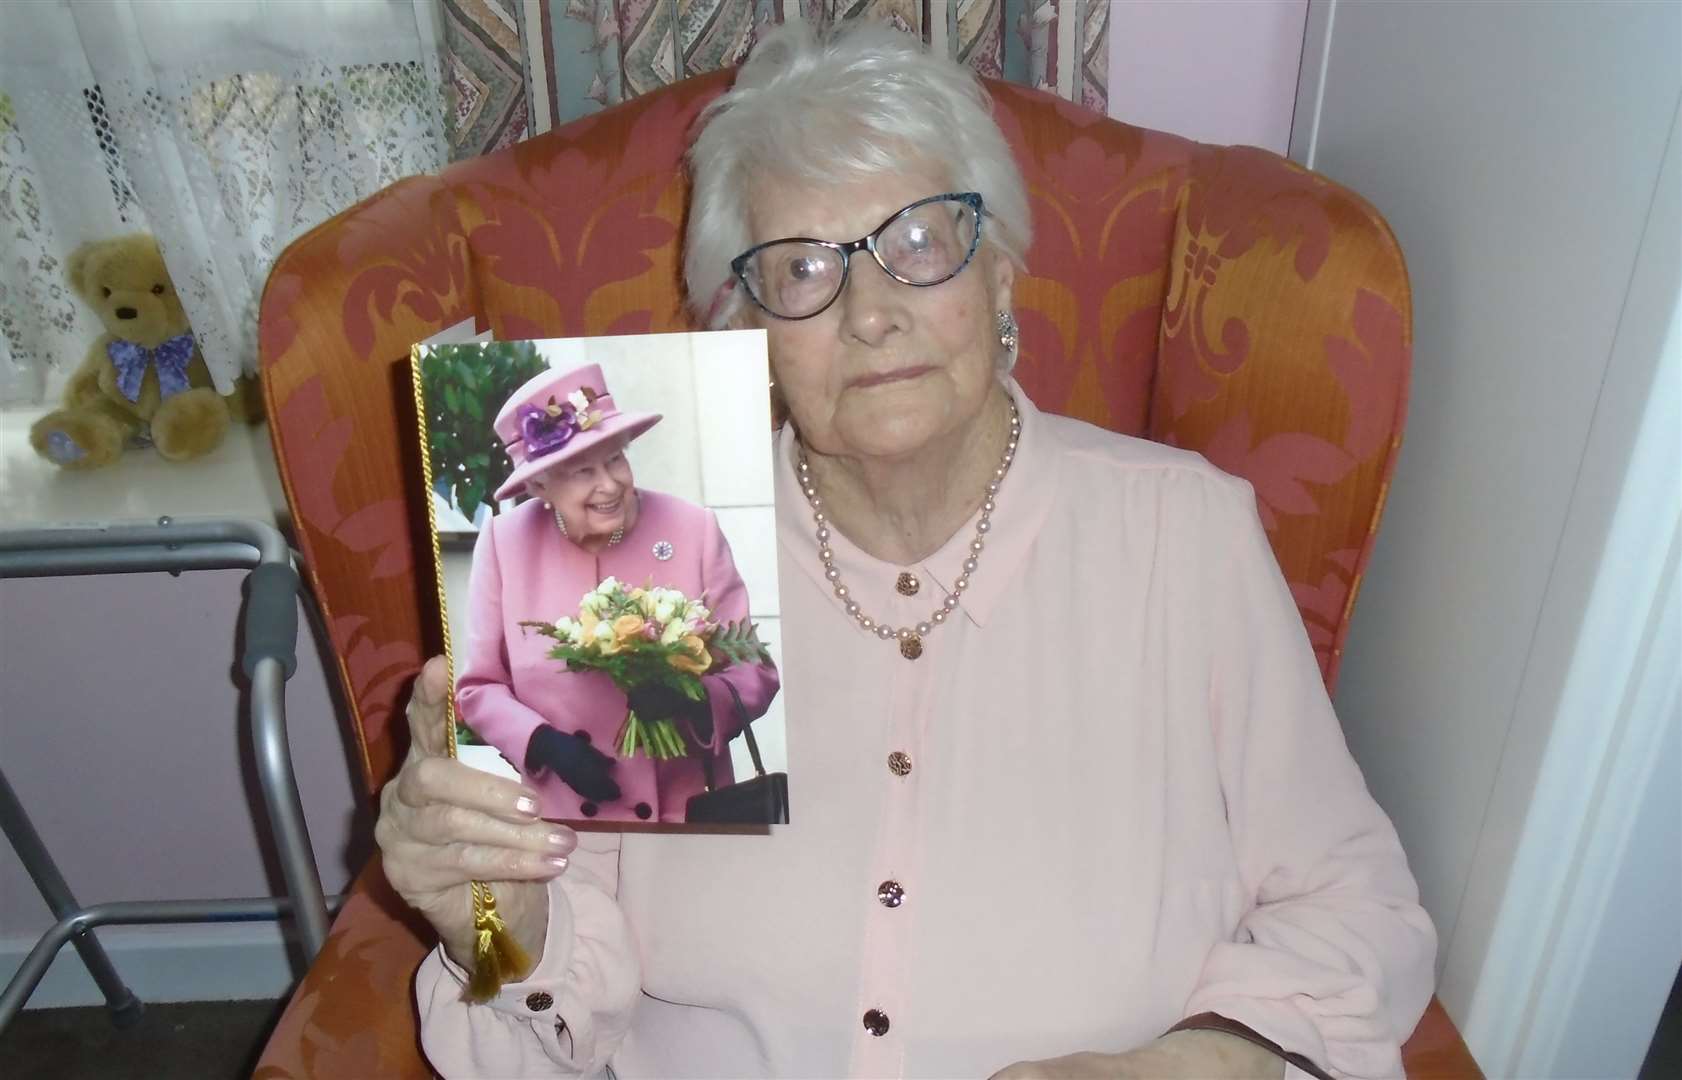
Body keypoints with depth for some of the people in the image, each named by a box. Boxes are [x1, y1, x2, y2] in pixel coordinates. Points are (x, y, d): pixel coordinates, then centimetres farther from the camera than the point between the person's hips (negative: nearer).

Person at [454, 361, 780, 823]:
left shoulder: (693, 528, -9)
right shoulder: (503, 542, -7)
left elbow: (754, 674, -3)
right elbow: (478, 688, 3)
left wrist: (693, 700, -21)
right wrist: (545, 743, -12)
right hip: (563, 814, 1)